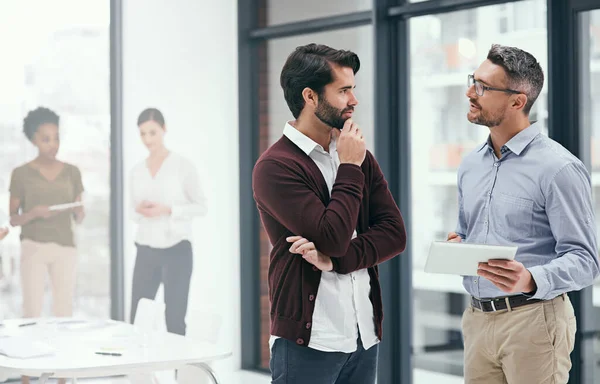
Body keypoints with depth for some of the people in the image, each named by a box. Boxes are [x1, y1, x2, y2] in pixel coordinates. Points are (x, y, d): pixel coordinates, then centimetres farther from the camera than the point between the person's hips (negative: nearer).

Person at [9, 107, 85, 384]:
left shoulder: (71, 172, 8)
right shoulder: (21, 174, 0)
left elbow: (79, 220, 11)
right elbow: (13, 219, 1)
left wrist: (79, 210, -11)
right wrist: (34, 213, -18)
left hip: (65, 248, 3)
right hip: (34, 247, -3)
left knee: (65, 312, 0)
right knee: (32, 312, -7)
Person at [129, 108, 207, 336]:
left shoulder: (182, 165, -4)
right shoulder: (137, 171, 10)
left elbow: (201, 207, -2)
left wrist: (167, 210, -15)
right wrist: (140, 211, -6)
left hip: (176, 250, -4)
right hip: (146, 252, 5)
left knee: (175, 320, -1)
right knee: (136, 320, 4)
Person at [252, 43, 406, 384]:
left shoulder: (359, 157, 10)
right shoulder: (276, 167, -9)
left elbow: (395, 234, 2)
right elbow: (333, 237, -19)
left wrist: (335, 259, -12)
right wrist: (349, 169, -7)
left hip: (365, 336, 6)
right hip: (308, 342, -5)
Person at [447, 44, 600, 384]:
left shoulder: (559, 168, -11)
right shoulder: (470, 165, 12)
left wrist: (533, 281, -32)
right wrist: (456, 248, 0)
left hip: (533, 320, -6)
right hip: (477, 318, 7)